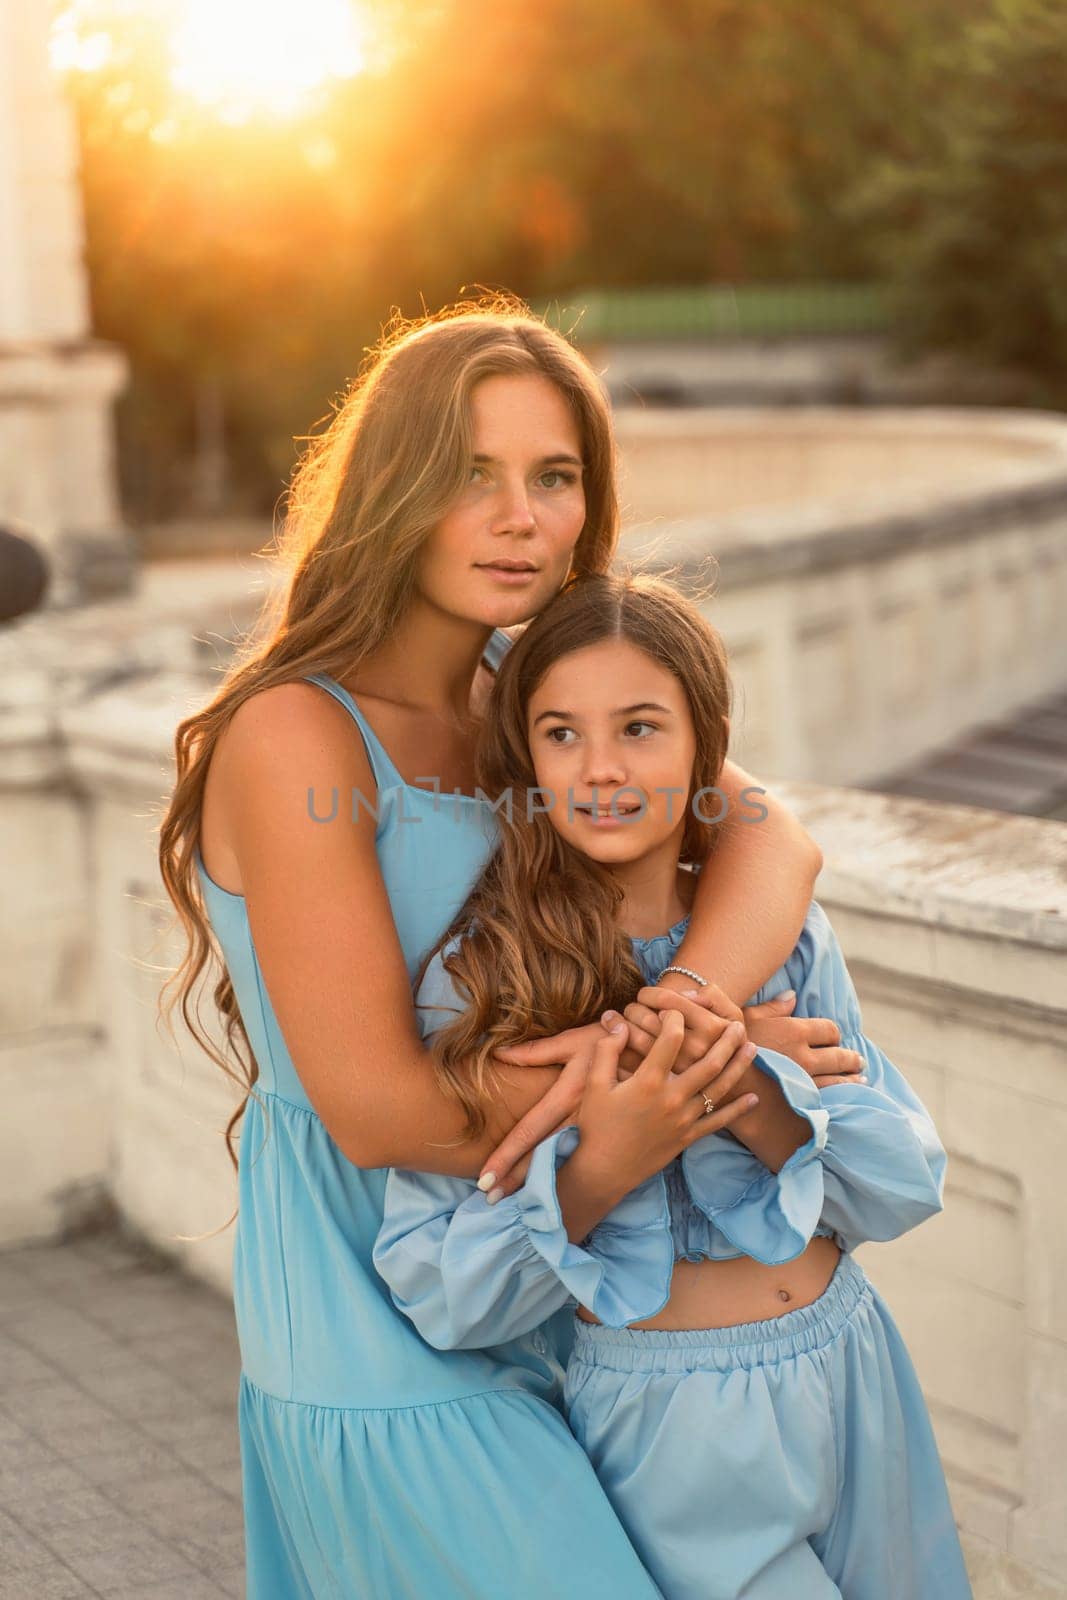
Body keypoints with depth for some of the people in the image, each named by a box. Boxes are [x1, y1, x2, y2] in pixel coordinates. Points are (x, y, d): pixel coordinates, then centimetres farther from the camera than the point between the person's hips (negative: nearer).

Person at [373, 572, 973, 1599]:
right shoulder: (477, 977, -13)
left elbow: (906, 1185, -5)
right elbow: (437, 1297, -13)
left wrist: (754, 1093, -22)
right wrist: (599, 1171, -28)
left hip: (853, 1389, 5)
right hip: (671, 1427, -4)